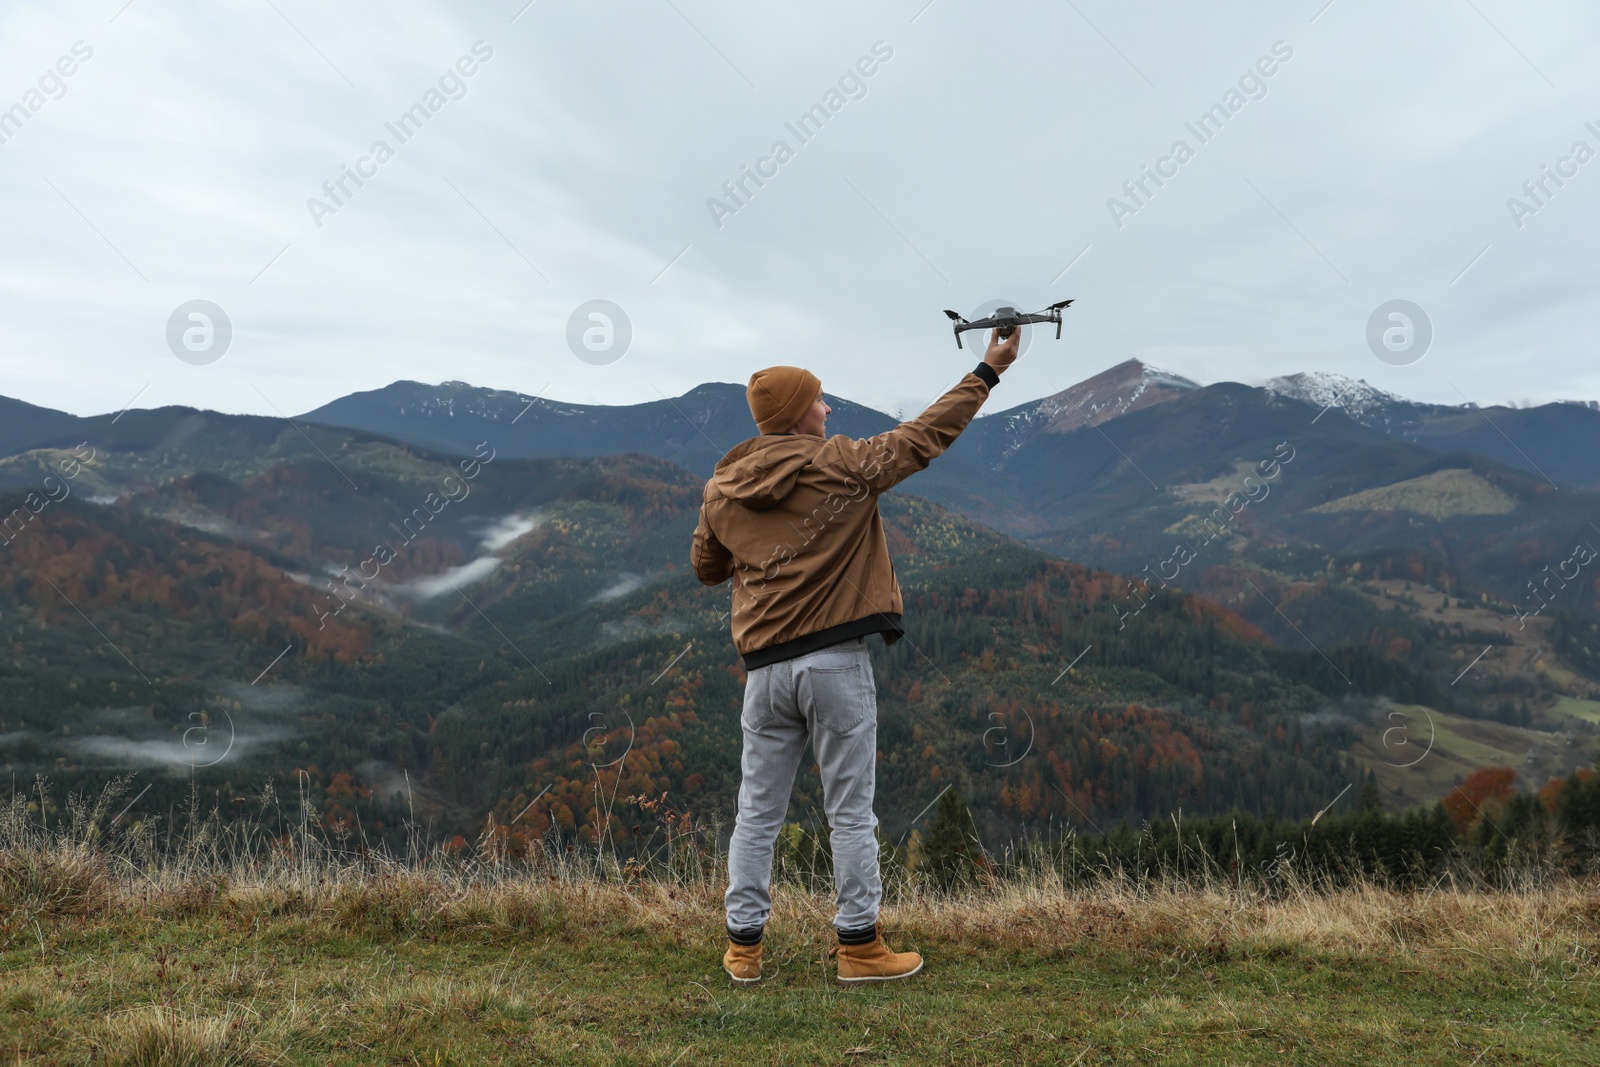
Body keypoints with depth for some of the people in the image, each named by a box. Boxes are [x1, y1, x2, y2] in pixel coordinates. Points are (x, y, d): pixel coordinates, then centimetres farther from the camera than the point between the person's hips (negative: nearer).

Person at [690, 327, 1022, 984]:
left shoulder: (722, 490, 7)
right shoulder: (839, 465, -4)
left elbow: (705, 567, 21)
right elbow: (925, 436, 3)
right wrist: (988, 371, 13)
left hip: (765, 667, 4)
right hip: (835, 662, -4)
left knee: (757, 813, 12)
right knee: (851, 812, 6)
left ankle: (742, 947, 18)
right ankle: (859, 946, 14)